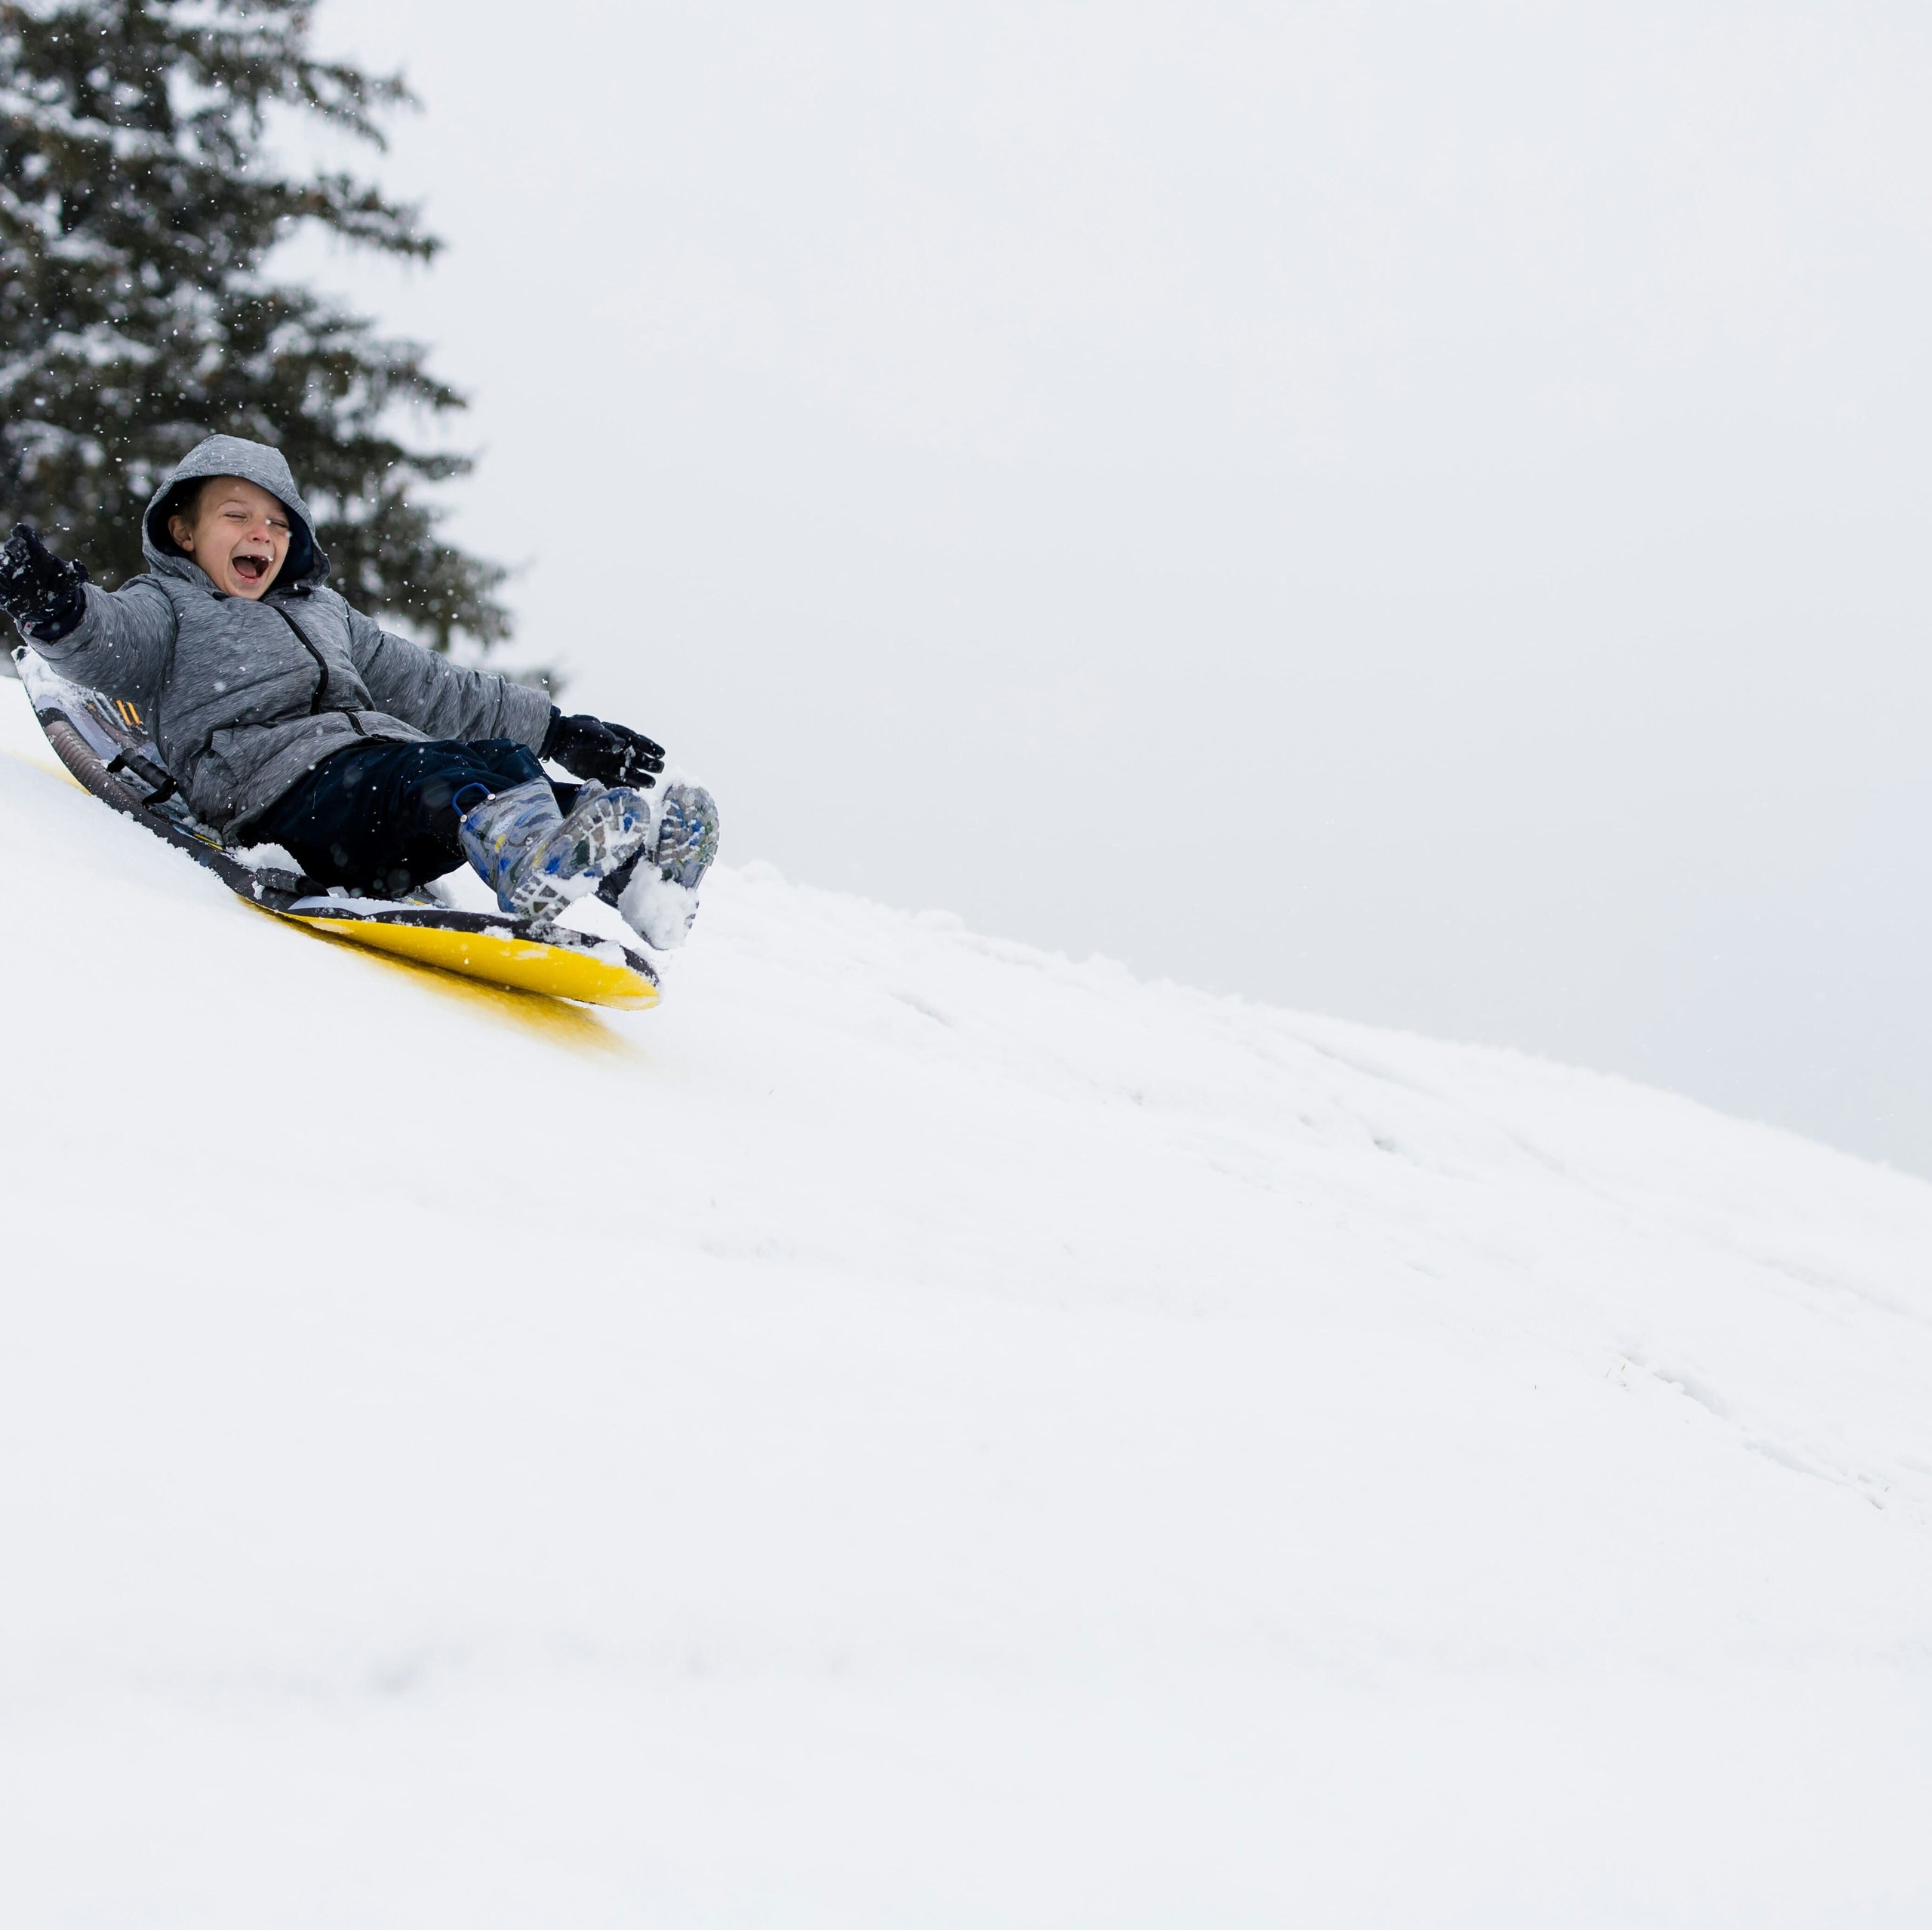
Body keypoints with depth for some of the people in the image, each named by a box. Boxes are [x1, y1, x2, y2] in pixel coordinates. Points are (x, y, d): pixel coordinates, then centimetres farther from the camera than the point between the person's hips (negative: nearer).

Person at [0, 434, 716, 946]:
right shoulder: (167, 606, 19)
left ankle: (637, 873, -49)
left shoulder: (328, 614, 39)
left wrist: (560, 732, 30)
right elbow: (111, 644, -5)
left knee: (503, 762, -24)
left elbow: (436, 689, 37)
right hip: (286, 782, -6)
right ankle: (525, 854, -69)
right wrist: (60, 612, -30)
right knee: (431, 775, -37)